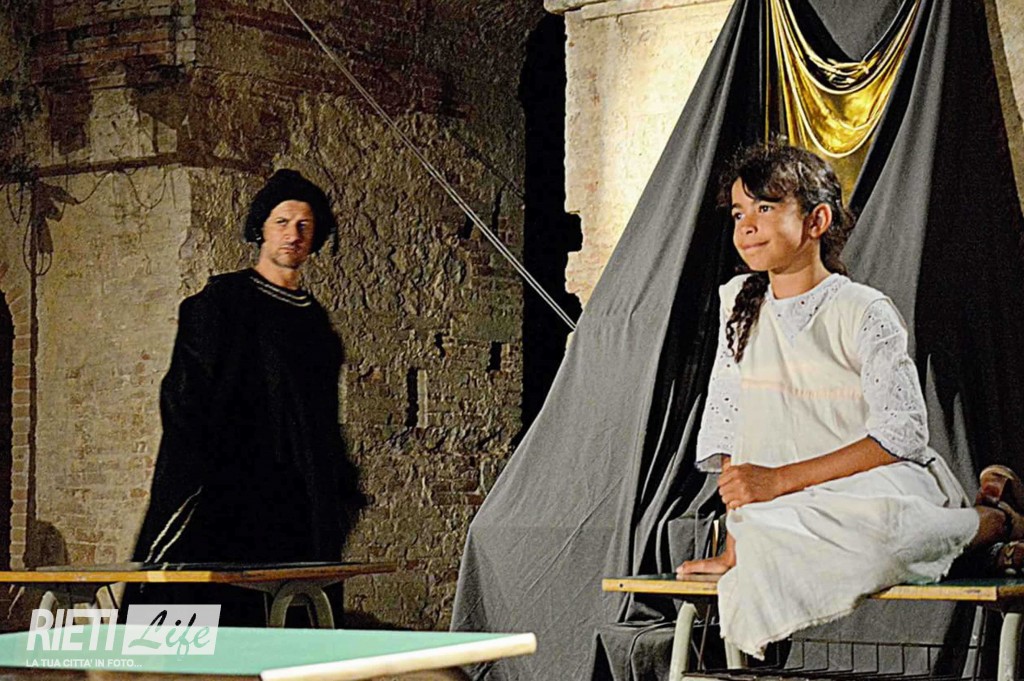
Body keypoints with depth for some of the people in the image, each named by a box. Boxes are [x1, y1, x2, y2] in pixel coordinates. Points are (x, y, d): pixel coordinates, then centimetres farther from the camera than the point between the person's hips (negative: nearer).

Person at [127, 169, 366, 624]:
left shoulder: (313, 316, 20)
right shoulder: (223, 299, 0)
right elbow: (185, 390, -8)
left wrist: (341, 490, 20)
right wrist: (196, 478, -19)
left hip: (299, 501, 6)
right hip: (231, 490, -6)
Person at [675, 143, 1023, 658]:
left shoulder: (862, 312, -7)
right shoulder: (740, 303, 10)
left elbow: (904, 434, -14)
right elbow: (727, 424, 11)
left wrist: (780, 480, -18)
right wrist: (733, 545, 1)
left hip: (886, 482, -8)